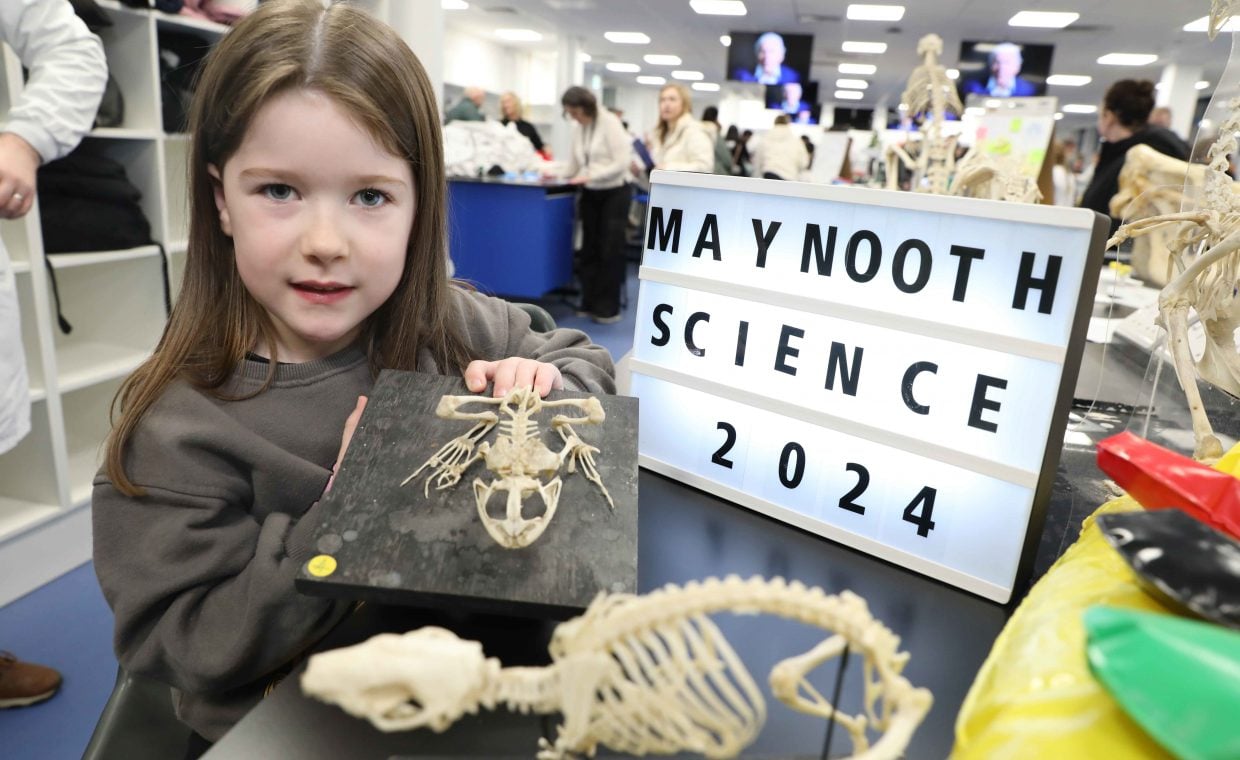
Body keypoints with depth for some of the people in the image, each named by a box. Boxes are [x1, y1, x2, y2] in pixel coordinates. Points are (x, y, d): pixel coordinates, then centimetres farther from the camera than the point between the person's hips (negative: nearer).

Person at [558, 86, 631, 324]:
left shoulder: (610, 123, -14)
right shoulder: (577, 127, 5)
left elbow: (621, 162, -19)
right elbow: (575, 161, 11)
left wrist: (590, 176, -23)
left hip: (614, 192, -6)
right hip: (591, 193, 6)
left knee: (610, 251, -4)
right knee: (589, 250, 8)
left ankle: (608, 308, 3)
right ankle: (590, 304, 16)